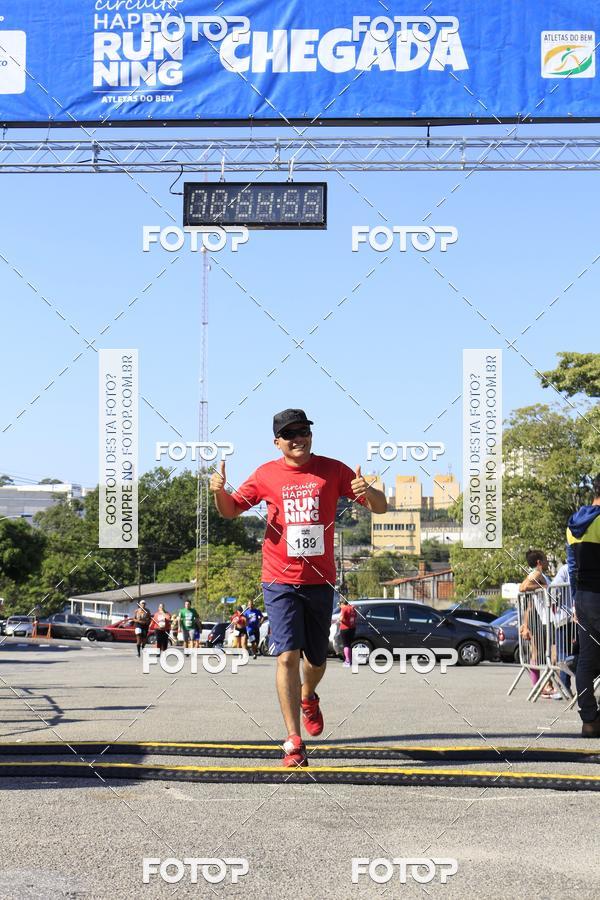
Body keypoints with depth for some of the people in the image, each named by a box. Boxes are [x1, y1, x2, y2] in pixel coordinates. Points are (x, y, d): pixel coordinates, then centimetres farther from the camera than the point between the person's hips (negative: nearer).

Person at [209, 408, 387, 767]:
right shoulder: (266, 475, 2)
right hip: (280, 581, -1)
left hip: (320, 580, 1)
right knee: (287, 655, -13)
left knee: (317, 659, 13)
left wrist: (367, 491, -23)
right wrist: (219, 491, -11)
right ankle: (294, 742, -11)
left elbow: (381, 507, 0)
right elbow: (231, 510, 12)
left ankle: (308, 698, 48)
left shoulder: (332, 470, 1)